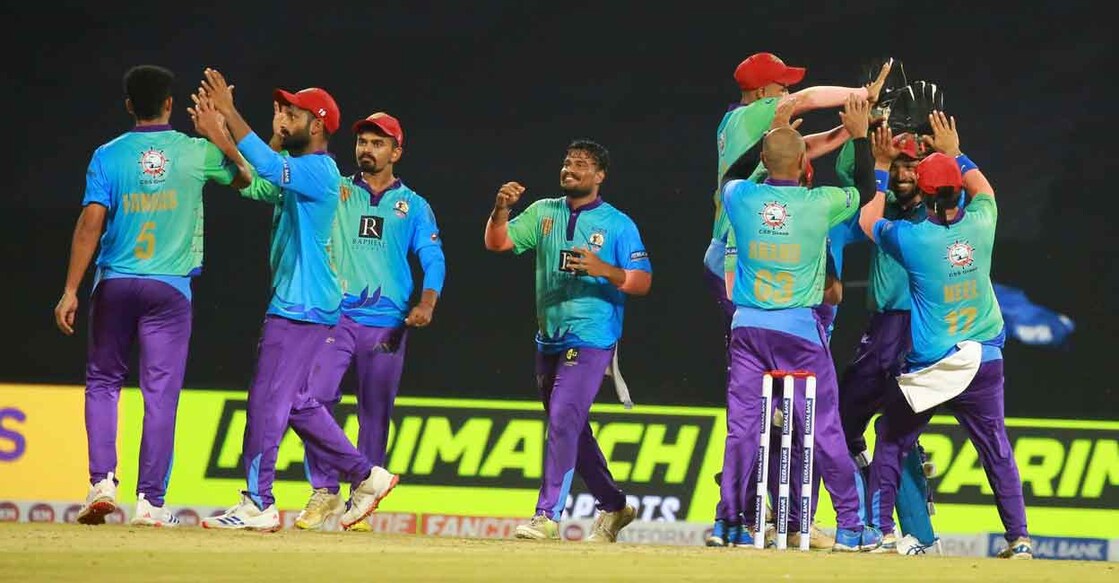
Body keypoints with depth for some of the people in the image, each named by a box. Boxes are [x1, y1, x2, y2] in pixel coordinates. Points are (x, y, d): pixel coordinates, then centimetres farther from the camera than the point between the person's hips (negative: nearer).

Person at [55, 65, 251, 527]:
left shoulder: (108, 155, -3)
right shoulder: (196, 153, 0)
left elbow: (91, 223, -10)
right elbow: (243, 176, 20)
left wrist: (71, 291, -8)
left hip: (114, 285, 0)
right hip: (169, 289, 0)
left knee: (103, 382, 15)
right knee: (161, 392, 1)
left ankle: (102, 482, 0)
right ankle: (150, 500, -3)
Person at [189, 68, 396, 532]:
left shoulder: (319, 171, -14)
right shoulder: (296, 171, 18)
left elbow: (268, 167, -29)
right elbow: (251, 180, 12)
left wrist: (229, 113, -28)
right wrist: (215, 130, 3)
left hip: (303, 307, -10)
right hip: (291, 303, 10)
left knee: (268, 400, -10)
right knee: (297, 402, 16)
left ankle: (258, 504, -9)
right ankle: (365, 476, 21)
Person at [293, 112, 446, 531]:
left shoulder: (414, 206, 11)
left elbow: (433, 259, 2)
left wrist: (426, 303, -16)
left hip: (387, 324, 0)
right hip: (335, 317, 0)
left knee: (375, 415, 2)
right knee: (314, 398, -13)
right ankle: (325, 493, -4)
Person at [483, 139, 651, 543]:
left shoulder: (618, 225, -2)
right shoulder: (544, 213, 11)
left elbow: (642, 283, -8)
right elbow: (497, 243, 2)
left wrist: (604, 269, -25)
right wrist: (501, 209, -17)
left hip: (591, 340, -6)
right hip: (549, 339, 6)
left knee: (564, 419, -17)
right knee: (571, 429, 13)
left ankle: (548, 515, -18)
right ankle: (613, 506, 28)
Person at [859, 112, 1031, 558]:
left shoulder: (911, 238, -12)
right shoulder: (980, 226, -4)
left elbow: (869, 219, 8)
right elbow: (983, 190, 21)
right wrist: (954, 153, 28)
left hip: (929, 370, -3)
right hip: (984, 362, 3)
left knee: (891, 441, 12)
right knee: (996, 449, 8)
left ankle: (880, 529, 7)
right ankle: (1019, 538, 2)